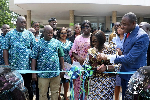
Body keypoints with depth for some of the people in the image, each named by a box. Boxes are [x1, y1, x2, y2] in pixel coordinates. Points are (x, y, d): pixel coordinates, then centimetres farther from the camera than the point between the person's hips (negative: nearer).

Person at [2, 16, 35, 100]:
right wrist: (6, 65, -5)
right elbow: (5, 49, 2)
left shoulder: (29, 34, 5)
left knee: (28, 87, 11)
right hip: (13, 67, 1)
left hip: (27, 67, 0)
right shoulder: (10, 34, 5)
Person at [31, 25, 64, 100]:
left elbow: (61, 56, 11)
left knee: (55, 92, 13)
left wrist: (62, 69, 7)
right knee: (42, 93, 7)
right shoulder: (38, 44, -1)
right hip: (43, 74, -2)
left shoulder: (57, 43, 6)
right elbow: (34, 58, -3)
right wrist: (33, 73, -8)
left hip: (56, 73, 2)